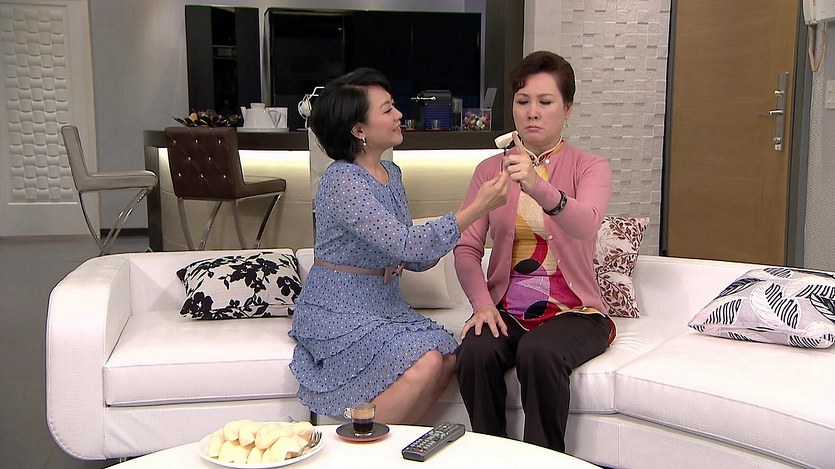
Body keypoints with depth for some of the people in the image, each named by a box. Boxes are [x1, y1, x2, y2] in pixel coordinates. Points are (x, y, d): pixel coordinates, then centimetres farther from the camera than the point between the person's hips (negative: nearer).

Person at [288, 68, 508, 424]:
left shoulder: (391, 173, 9)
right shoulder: (341, 181, -18)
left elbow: (413, 259, 11)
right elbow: (405, 246, -27)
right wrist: (475, 210, -24)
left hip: (384, 304, 8)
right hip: (338, 313, -8)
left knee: (449, 358, -15)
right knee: (424, 364, -25)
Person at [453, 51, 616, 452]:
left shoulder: (590, 168, 0)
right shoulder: (490, 170, 9)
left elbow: (585, 225, -23)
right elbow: (466, 247, 1)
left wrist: (538, 187, -42)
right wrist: (482, 302, -16)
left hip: (573, 311, -2)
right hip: (506, 310, 2)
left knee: (538, 353, -33)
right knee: (475, 351, -29)